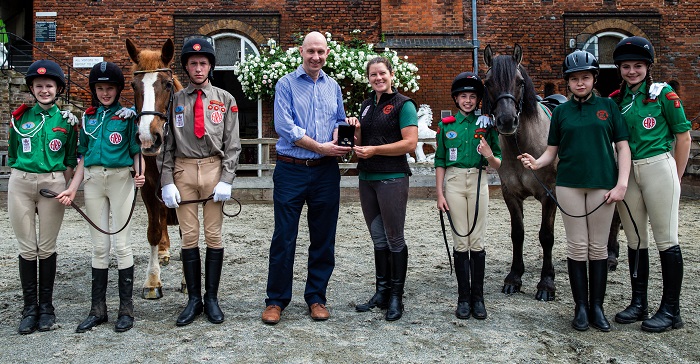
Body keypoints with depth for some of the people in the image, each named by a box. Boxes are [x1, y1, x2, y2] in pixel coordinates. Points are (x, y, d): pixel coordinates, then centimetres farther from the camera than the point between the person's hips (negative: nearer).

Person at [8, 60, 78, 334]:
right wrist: (21, 180, 5)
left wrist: (65, 188, -3)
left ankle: (46, 306, 18)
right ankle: (29, 307, 15)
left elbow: (70, 161, 6)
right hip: (20, 184, 1)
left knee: (47, 248, 5)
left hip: (53, 184, -1)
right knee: (27, 248, 5)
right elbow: (12, 156, 13)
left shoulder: (66, 121, 3)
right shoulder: (20, 117, 6)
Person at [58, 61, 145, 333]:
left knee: (121, 244, -1)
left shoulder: (128, 116, 1)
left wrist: (139, 174, -22)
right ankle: (98, 309, 16)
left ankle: (126, 308, 8)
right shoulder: (88, 117, 13)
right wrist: (72, 188, 4)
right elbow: (83, 157, 13)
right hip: (93, 180, 4)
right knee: (99, 246, 8)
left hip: (120, 179, -4)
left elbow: (137, 152, -1)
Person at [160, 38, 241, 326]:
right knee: (189, 237, 5)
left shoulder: (225, 100, 5)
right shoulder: (174, 101, 7)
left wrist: (226, 180, -10)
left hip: (214, 168, 0)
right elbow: (166, 145, 5)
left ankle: (212, 298, 18)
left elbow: (232, 144, 0)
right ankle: (194, 299, 17)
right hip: (183, 171, 1)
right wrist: (167, 182, -4)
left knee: (213, 236, 5)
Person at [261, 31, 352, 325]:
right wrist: (320, 147, -13)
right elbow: (284, 127, -11)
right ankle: (276, 300, 14)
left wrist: (337, 138, -7)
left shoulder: (333, 86, 13)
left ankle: (316, 297, 22)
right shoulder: (286, 84, -1)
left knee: (323, 238, 9)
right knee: (283, 238, 1)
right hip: (291, 171, -4)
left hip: (325, 172, 4)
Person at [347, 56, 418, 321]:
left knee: (394, 239, 2)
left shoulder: (403, 104, -6)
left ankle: (396, 297, 13)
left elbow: (410, 143, -16)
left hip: (392, 178, -7)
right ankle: (382, 292, 24)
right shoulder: (367, 105, 15)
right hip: (367, 179, 7)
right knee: (378, 239, 13)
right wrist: (355, 130, -1)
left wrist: (374, 150, -18)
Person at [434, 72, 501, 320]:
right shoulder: (446, 125, 5)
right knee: (461, 243, 3)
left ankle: (478, 298, 13)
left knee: (477, 242, 3)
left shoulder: (486, 125, 4)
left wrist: (490, 156, -17)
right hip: (454, 183, 0)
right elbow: (440, 161, 6)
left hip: (478, 183, 0)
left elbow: (498, 165, 6)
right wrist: (439, 193, 0)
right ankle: (463, 298, 11)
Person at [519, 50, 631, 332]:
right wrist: (536, 163, -15)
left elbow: (623, 146, 2)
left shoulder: (608, 106, 4)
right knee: (577, 246, 4)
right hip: (569, 185, 1)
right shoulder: (561, 112, 8)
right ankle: (581, 306, 14)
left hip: (603, 185, 0)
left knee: (599, 247, 6)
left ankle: (597, 307, 16)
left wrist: (621, 184, -8)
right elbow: (552, 150, 7)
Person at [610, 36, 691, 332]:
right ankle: (639, 304, 22)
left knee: (666, 239, 1)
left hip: (658, 168, -5)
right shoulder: (616, 99, 8)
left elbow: (683, 137, -2)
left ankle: (671, 310, 11)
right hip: (626, 172, 5)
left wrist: (675, 178, -1)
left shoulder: (663, 94, -4)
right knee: (634, 240, 11)